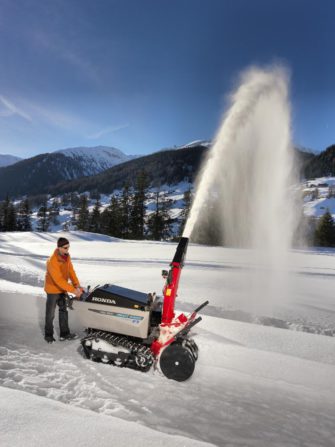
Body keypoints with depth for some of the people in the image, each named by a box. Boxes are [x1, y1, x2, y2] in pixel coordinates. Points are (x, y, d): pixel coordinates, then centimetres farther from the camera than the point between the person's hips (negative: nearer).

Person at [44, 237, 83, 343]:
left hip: (62, 289, 7)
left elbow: (71, 271, -2)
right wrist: (73, 290, -35)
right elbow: (58, 280, -33)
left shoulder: (66, 256, -6)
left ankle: (64, 333, 24)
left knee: (63, 311, 13)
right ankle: (48, 335, 26)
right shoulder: (52, 261, -29)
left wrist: (77, 285, -14)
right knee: (50, 314, 8)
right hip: (53, 289, -7)